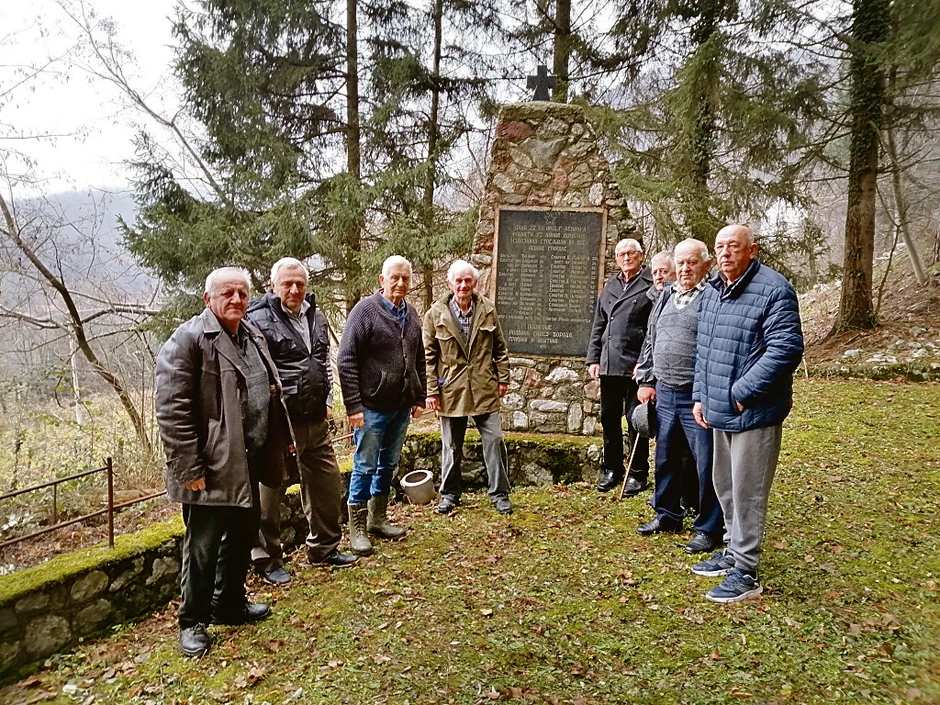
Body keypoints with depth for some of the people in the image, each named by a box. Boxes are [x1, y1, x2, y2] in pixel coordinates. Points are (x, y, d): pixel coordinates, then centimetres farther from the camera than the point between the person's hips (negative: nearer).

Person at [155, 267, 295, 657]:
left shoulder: (253, 336, 12)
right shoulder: (188, 339, -14)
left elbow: (270, 393, 21)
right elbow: (172, 409, -19)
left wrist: (283, 439, 18)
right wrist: (189, 469, -20)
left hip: (248, 463, 8)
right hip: (212, 468, -8)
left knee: (242, 537, 19)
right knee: (203, 547, 4)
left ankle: (230, 604, 37)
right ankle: (192, 621, 23)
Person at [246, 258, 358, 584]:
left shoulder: (316, 317, 12)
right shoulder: (259, 320, -12)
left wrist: (327, 401, 12)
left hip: (316, 421, 7)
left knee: (327, 483, 15)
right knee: (270, 491, 3)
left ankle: (325, 547, 33)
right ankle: (267, 560, 21)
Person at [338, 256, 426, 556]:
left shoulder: (411, 314, 9)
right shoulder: (365, 310, -11)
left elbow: (419, 360, 17)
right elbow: (346, 361, -14)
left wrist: (419, 398, 12)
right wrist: (353, 406, -17)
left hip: (401, 408, 6)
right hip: (372, 407, -6)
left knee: (388, 465, 16)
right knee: (365, 466, 2)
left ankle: (378, 519, 31)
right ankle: (357, 529, 15)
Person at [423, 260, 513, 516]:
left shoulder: (487, 309, 2)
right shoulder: (436, 314, -3)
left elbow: (500, 348, 9)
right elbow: (429, 356, -1)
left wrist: (503, 379, 5)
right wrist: (431, 390, -4)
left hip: (484, 389, 1)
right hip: (451, 390, -1)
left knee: (494, 440, 1)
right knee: (451, 447, 10)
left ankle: (499, 494, 16)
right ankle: (449, 494, 27)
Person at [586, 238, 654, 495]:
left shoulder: (651, 285, -4)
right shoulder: (610, 287, 16)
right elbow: (598, 326, 17)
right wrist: (593, 358, 10)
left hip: (636, 365, -6)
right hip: (608, 365, 6)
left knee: (636, 420, 2)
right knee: (609, 418, 12)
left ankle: (638, 474, 14)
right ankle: (612, 469, 25)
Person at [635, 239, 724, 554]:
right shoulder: (667, 296, 14)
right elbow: (650, 341, 19)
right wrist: (646, 380, 15)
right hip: (664, 393, 7)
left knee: (706, 465, 2)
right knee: (666, 458, 18)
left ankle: (709, 528, 17)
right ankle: (667, 515, 35)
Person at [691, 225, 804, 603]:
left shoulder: (773, 289, -14)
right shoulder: (711, 291, 12)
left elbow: (786, 348, -21)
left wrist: (742, 393, -21)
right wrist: (701, 395, 12)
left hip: (754, 412, -8)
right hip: (718, 410, 8)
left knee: (747, 493, 0)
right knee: (724, 485, 19)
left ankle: (746, 573, 13)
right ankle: (733, 550, 37)